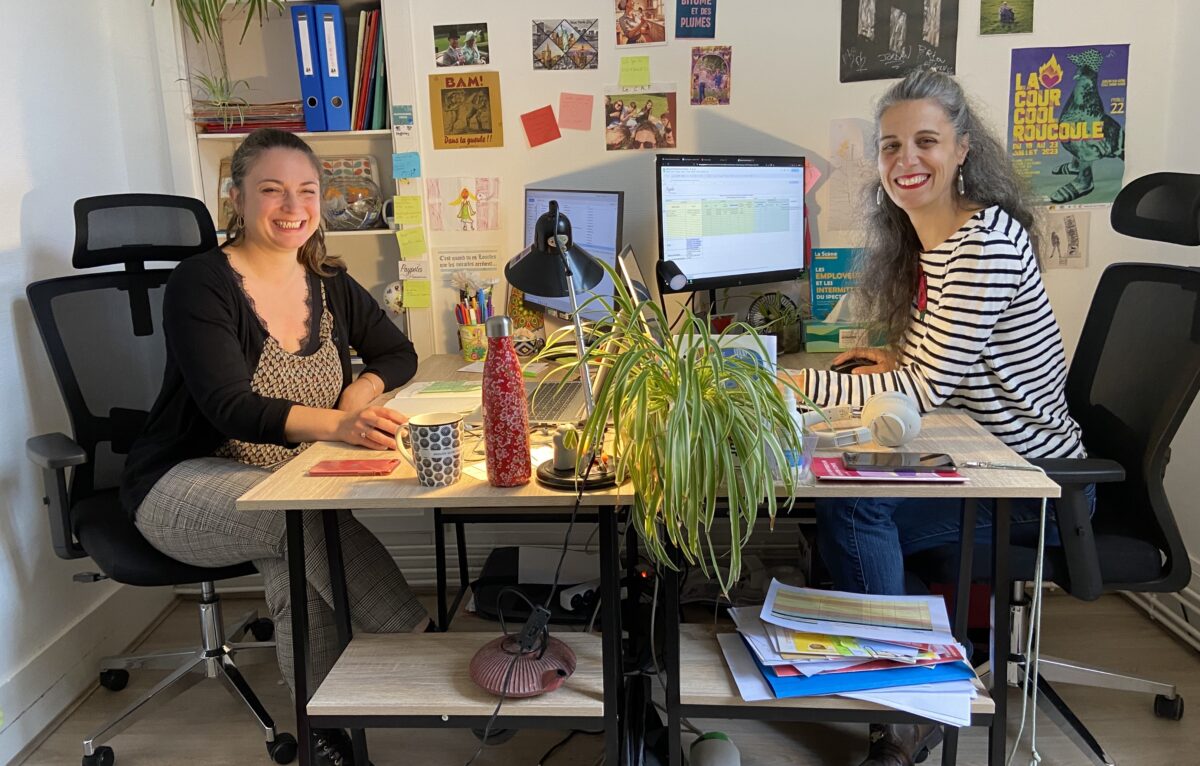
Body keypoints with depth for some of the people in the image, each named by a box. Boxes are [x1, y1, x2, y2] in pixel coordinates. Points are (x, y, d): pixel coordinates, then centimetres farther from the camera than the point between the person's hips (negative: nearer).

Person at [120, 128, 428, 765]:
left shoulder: (327, 282, 5)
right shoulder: (201, 284, -13)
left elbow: (398, 353, 13)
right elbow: (231, 407, -26)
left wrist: (364, 388, -11)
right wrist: (336, 424, -44)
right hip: (185, 488, -5)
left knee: (296, 560, -27)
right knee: (309, 518, -32)